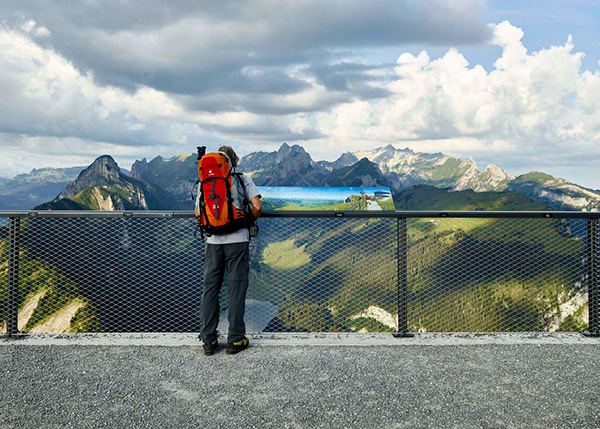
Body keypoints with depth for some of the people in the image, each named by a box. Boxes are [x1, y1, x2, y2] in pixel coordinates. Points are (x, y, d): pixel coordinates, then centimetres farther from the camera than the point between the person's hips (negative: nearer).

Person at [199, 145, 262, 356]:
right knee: (236, 287, 3)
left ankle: (208, 340, 10)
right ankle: (235, 340, 7)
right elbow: (257, 207, -4)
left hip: (213, 240, 2)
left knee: (210, 287, 8)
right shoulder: (243, 179, 3)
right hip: (237, 239, -2)